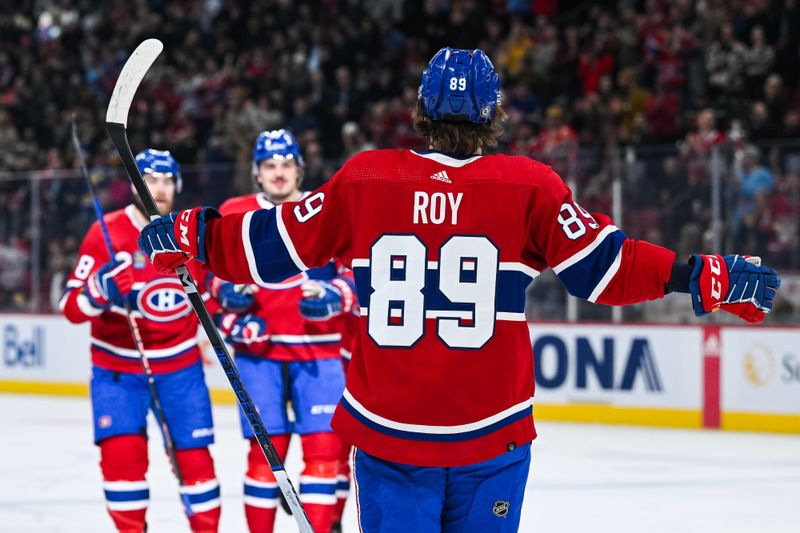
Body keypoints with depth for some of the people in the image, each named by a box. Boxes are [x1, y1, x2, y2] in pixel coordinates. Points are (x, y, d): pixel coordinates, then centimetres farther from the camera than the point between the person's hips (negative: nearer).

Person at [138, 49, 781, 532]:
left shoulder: (364, 179, 0)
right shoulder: (529, 187, -4)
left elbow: (275, 247, 7)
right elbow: (603, 268, -6)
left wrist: (191, 234, 21)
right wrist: (707, 279, 0)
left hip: (386, 433, 1)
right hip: (492, 438, -1)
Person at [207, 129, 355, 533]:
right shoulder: (234, 215, 6)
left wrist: (333, 295, -18)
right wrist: (228, 292, -5)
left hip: (319, 349, 0)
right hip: (259, 349, 1)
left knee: (324, 445, -7)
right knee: (267, 448, 0)